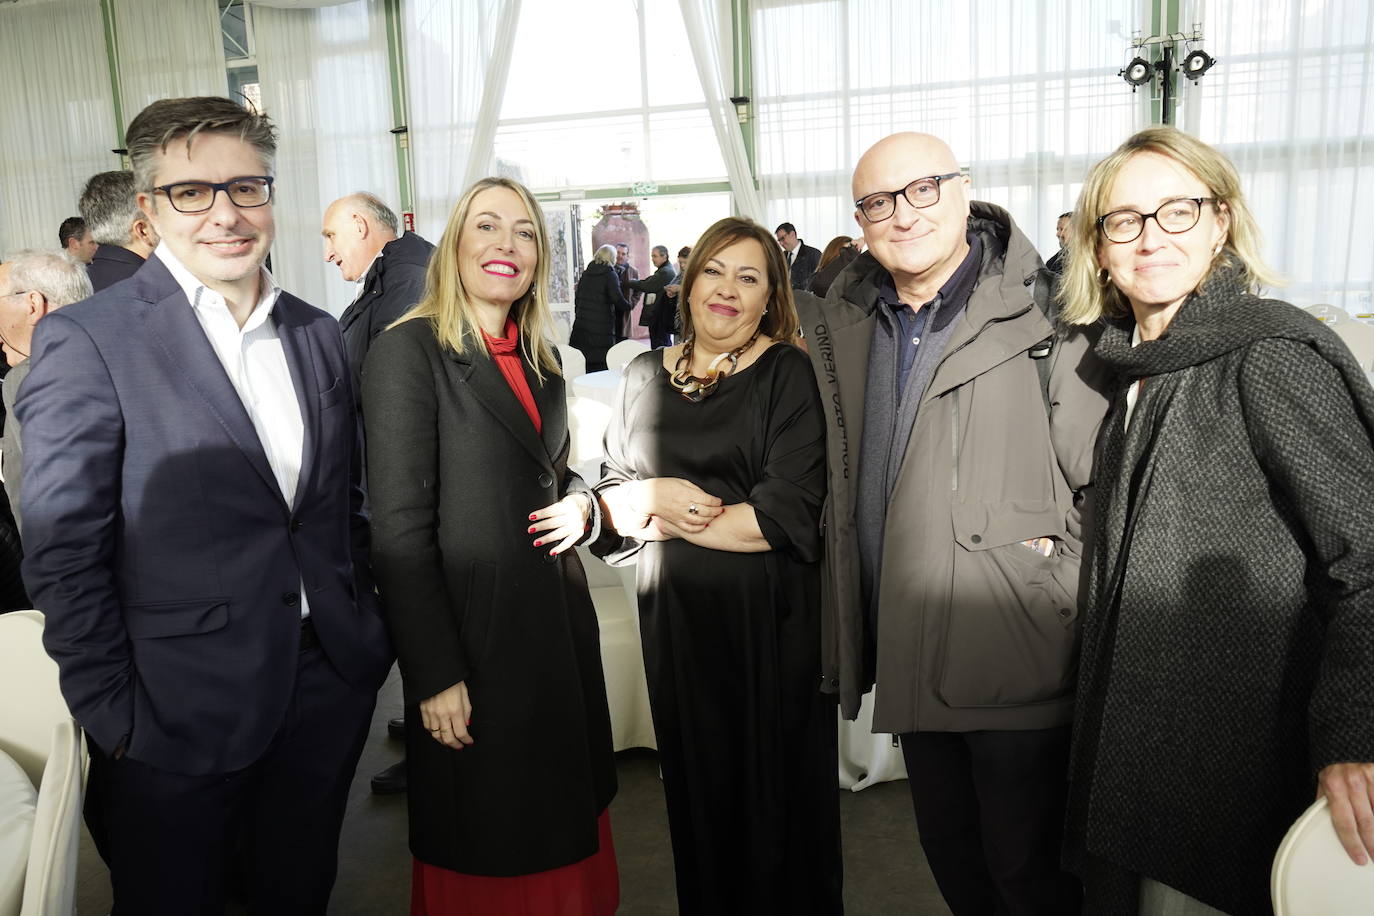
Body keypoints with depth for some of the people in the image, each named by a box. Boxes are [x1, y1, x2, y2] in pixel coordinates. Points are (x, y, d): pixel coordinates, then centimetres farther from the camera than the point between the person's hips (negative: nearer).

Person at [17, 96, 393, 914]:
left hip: (330, 685, 5)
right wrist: (113, 716, -10)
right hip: (180, 714, -4)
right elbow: (63, 553, -11)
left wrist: (367, 630, 8)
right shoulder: (86, 342, -12)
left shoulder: (318, 334, 5)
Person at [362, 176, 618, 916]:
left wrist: (580, 504, -3)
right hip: (474, 629, -6)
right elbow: (400, 528, -15)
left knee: (564, 832, 18)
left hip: (560, 622, 7)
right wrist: (435, 675, -17)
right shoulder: (407, 351, -11)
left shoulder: (540, 359, 10)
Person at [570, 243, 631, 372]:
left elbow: (577, 297, 16)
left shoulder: (586, 274, 11)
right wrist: (628, 306, 6)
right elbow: (617, 298, -13)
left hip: (581, 325, 6)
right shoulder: (610, 275, -7)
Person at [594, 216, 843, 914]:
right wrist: (655, 495, -14)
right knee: (696, 786, 16)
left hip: (769, 619, -3)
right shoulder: (645, 375, 8)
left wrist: (665, 517, -10)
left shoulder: (787, 375, -6)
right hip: (673, 616, 4)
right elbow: (610, 493, 8)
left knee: (773, 791, 9)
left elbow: (788, 515, -15)